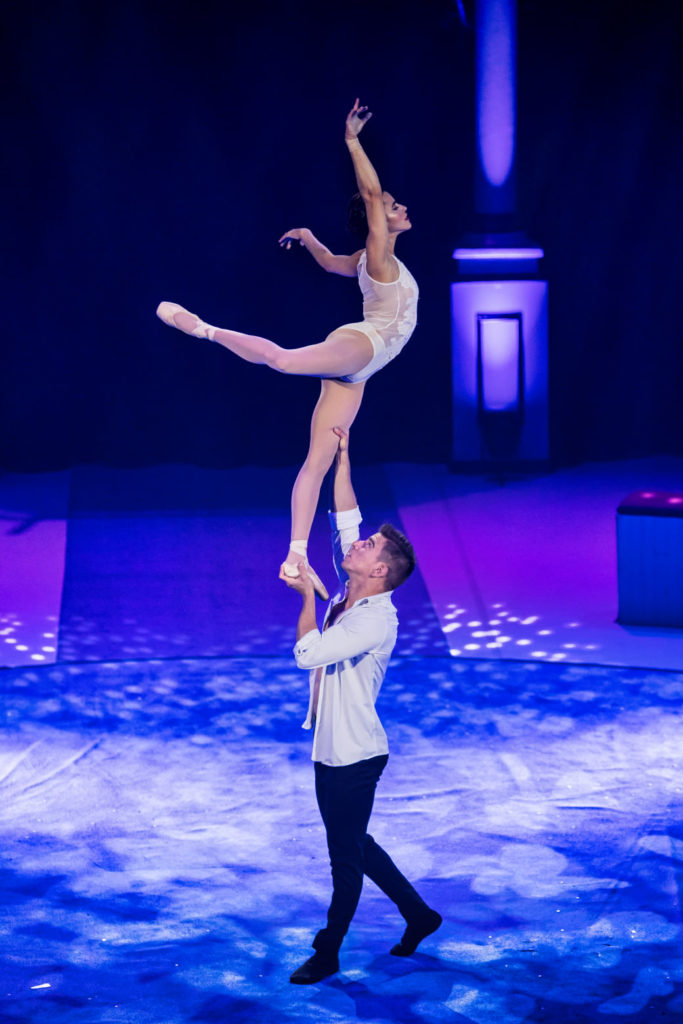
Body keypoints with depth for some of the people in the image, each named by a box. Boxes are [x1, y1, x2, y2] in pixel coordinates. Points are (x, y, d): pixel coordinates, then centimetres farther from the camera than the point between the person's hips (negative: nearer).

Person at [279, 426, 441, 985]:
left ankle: (327, 954, 17)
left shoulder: (377, 620, -24)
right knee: (353, 846, 21)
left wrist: (307, 594, -18)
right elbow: (345, 519, 8)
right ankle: (418, 913, 34)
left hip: (355, 758, -9)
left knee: (346, 855, 5)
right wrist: (341, 459, 3)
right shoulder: (350, 593, 1)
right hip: (330, 750, 9)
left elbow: (309, 653, -31)